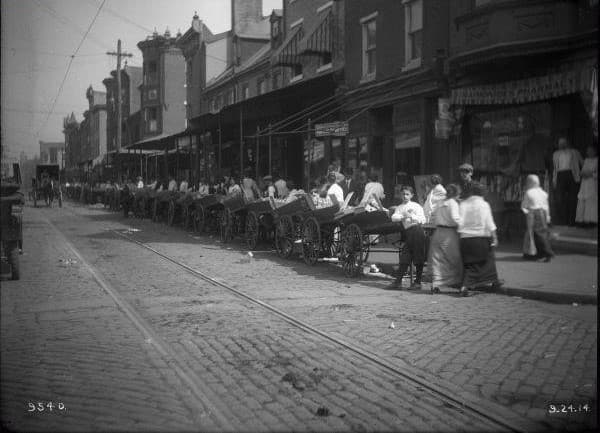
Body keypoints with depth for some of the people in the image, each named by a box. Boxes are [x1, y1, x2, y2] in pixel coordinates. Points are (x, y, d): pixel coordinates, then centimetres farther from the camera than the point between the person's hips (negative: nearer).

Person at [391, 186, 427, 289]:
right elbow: (394, 218, -3)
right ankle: (398, 280, 5)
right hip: (408, 232, 4)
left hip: (417, 230, -4)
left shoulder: (416, 206, 3)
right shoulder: (399, 207, 14)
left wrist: (411, 216, -16)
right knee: (404, 258, 2)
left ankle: (418, 282, 6)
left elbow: (423, 220, -6)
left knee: (419, 258, -1)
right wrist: (403, 216, -17)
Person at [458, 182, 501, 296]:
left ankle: (466, 285, -8)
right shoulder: (484, 204, -4)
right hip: (482, 237, -2)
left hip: (466, 238, 2)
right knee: (488, 258, 18)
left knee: (469, 263, 7)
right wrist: (494, 237, 1)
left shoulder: (463, 204, 2)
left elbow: (460, 222, -1)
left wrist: (461, 235, 5)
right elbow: (489, 224, -4)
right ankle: (493, 280, 29)